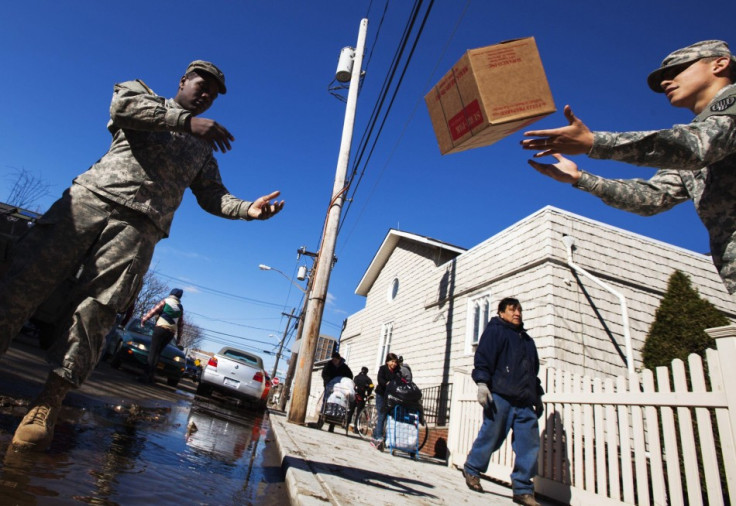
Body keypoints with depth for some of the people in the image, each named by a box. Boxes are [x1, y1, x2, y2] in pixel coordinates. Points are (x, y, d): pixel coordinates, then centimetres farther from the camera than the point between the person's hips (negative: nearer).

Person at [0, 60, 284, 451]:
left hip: (140, 225, 1)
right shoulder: (142, 94, 21)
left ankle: (49, 402, -8)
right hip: (92, 197, 0)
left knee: (94, 310, -10)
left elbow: (212, 197, 15)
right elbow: (122, 105, -4)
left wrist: (248, 208, -5)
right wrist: (187, 121, -11)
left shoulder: (203, 151, 27)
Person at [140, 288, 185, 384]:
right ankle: (151, 375, 5)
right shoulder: (180, 307, 18)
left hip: (161, 328, -4)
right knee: (158, 352, 11)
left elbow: (154, 311, 0)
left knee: (153, 351, -5)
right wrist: (179, 337, 22)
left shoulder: (166, 301, 5)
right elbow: (181, 324, 18)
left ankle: (147, 375, -13)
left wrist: (144, 319, 12)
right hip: (171, 332, 4)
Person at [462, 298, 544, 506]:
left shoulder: (527, 340, 26)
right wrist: (482, 383, -16)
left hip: (525, 402, 7)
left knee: (529, 444, 1)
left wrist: (537, 395, 29)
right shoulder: (494, 331, 4)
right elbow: (483, 358, -6)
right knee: (491, 436, -1)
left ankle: (523, 489, 11)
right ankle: (471, 469, 22)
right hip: (500, 395, -6)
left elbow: (534, 369, 31)